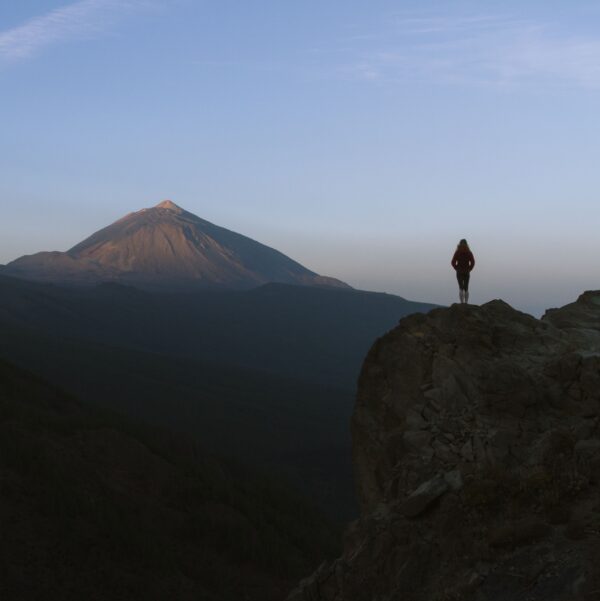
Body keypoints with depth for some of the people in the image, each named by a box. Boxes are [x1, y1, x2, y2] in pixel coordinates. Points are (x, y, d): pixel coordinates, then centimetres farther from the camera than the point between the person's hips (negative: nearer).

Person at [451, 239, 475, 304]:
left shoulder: (457, 252, -3)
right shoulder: (469, 252, 0)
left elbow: (453, 262, -9)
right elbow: (472, 262, -7)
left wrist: (457, 269, 3)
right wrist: (469, 269, 4)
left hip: (459, 272, -1)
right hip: (467, 272, 1)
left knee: (461, 288, 0)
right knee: (466, 288, 12)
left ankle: (462, 303, -12)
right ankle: (466, 303, 8)